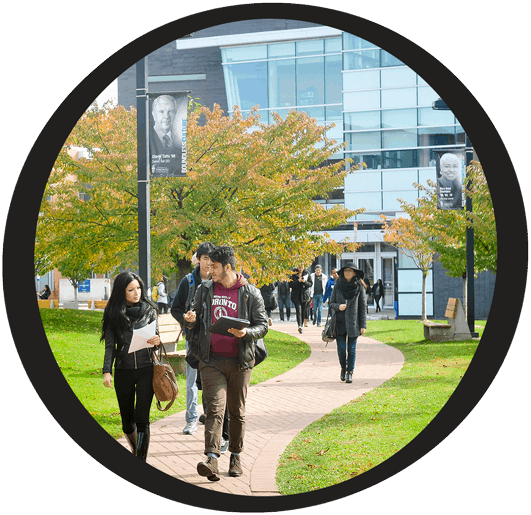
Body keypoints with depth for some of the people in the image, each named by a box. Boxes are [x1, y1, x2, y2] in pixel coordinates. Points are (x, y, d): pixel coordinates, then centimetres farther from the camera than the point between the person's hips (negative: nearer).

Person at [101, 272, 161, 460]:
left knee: (142, 419, -9)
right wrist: (107, 371, -3)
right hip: (123, 371, 1)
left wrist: (157, 340, -15)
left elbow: (156, 335, 9)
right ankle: (136, 450, 39)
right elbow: (110, 345, 5)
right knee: (127, 419, 12)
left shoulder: (149, 310, 2)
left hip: (146, 369, -1)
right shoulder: (114, 313, 2)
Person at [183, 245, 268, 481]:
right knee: (215, 408, -11)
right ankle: (212, 459, -21)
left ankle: (236, 456, 24)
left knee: (237, 411, 10)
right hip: (211, 360, 1)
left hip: (239, 362, -1)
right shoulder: (205, 289, 7)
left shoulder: (250, 294, -1)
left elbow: (263, 325, 1)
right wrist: (191, 320, -6)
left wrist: (246, 333, -20)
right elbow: (195, 315, 18)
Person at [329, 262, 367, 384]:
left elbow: (363, 307, 2)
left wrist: (363, 325, -2)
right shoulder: (338, 286, 5)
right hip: (340, 322, 1)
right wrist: (338, 306, -13)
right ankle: (343, 368, 22)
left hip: (353, 323, -1)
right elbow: (331, 303, 11)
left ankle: (349, 372, 11)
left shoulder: (359, 287, 1)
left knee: (351, 349, 0)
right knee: (341, 348, -3)